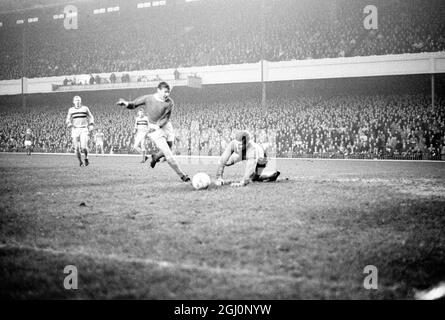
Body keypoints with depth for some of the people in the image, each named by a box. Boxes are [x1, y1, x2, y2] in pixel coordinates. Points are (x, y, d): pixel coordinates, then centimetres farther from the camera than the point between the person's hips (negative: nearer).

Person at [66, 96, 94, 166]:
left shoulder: (85, 108, 6)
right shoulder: (71, 110, 9)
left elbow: (90, 117, 15)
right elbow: (68, 120, 13)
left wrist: (91, 125, 0)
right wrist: (70, 124, -9)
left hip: (84, 129, -2)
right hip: (75, 130, 2)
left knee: (83, 147, -15)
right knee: (77, 148, -2)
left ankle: (86, 157, 13)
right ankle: (80, 162, 15)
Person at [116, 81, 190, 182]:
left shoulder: (170, 103, -9)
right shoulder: (148, 98, -12)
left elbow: (166, 118, -9)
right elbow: (133, 105, -2)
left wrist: (158, 125, -25)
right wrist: (126, 103, -23)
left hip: (166, 127, 4)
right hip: (154, 130, -3)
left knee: (166, 151, 16)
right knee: (169, 155, -10)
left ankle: (155, 157, 50)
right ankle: (182, 175, 0)